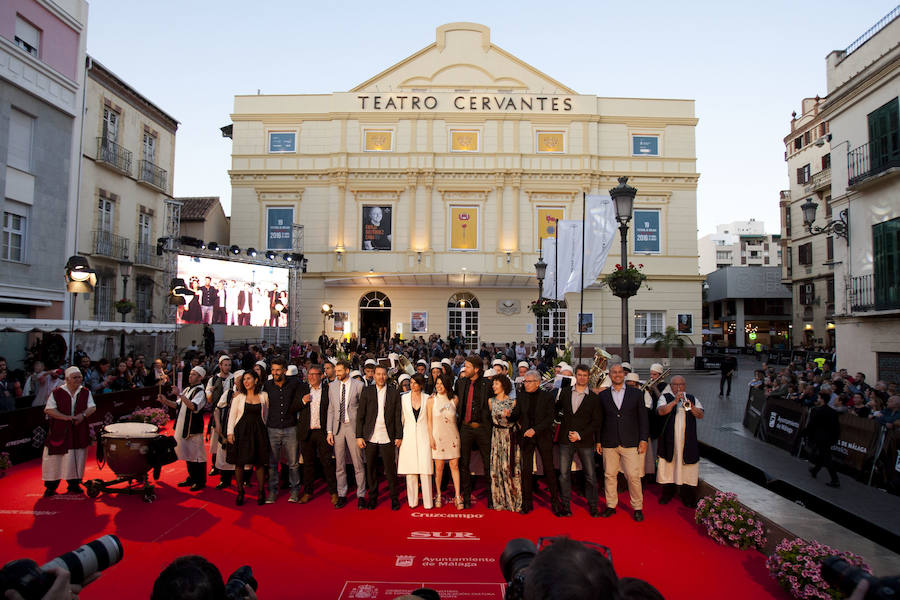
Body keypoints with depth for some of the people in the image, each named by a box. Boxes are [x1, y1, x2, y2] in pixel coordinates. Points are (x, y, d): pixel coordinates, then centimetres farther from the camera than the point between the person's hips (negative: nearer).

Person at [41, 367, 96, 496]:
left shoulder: (86, 392, 5)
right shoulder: (57, 393, -4)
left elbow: (92, 407, 3)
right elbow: (48, 410, -9)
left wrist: (83, 415, -17)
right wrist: (66, 417, -18)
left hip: (79, 432, 3)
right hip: (60, 432, -2)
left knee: (77, 458, 7)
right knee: (55, 458, 2)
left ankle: (74, 484, 20)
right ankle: (50, 486, 15)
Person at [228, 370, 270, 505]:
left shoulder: (264, 396, 4)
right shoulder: (239, 396, 2)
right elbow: (232, 415, 2)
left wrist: (264, 431, 7)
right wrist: (230, 432, -5)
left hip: (259, 432, 0)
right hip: (241, 431, 0)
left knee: (259, 462, 3)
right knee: (239, 462, 2)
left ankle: (261, 492, 15)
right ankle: (240, 492, 17)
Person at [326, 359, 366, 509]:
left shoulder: (358, 385, -4)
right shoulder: (332, 386, 8)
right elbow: (331, 410, 10)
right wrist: (329, 431, 4)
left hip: (353, 426, -4)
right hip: (338, 427, 4)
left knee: (358, 463, 1)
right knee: (340, 464, 10)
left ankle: (361, 496, 12)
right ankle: (341, 495, 21)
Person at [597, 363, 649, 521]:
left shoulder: (636, 393, 6)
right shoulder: (603, 395, 8)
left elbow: (643, 418, 5)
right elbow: (599, 420, 9)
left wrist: (643, 439, -1)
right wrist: (598, 441, 5)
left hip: (630, 443, -1)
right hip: (609, 443, 1)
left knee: (633, 476, -3)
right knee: (610, 475, 6)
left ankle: (637, 508, 12)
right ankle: (611, 505, 19)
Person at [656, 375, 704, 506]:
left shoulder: (692, 399, 12)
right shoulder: (665, 398, 5)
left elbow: (701, 415, -2)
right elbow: (661, 411, -14)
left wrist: (692, 408, -21)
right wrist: (675, 401, -24)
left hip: (688, 440, 1)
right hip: (669, 440, -1)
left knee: (688, 468, 2)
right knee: (668, 465, 6)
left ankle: (688, 498, 13)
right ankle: (667, 494, 21)